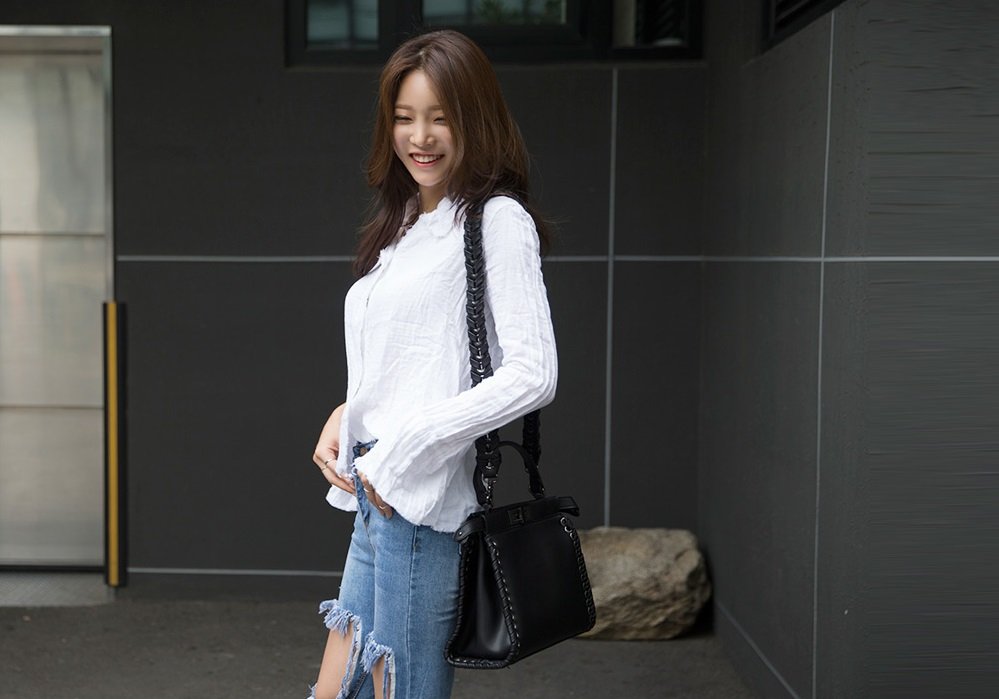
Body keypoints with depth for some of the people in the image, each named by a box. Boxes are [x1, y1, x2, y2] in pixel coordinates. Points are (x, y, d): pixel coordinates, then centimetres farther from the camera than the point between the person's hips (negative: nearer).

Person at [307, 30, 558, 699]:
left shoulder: (497, 220, -9)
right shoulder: (405, 224, 17)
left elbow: (533, 374, -18)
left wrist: (403, 448, -16)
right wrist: (347, 417, 5)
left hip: (424, 503, -9)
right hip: (376, 498, 9)